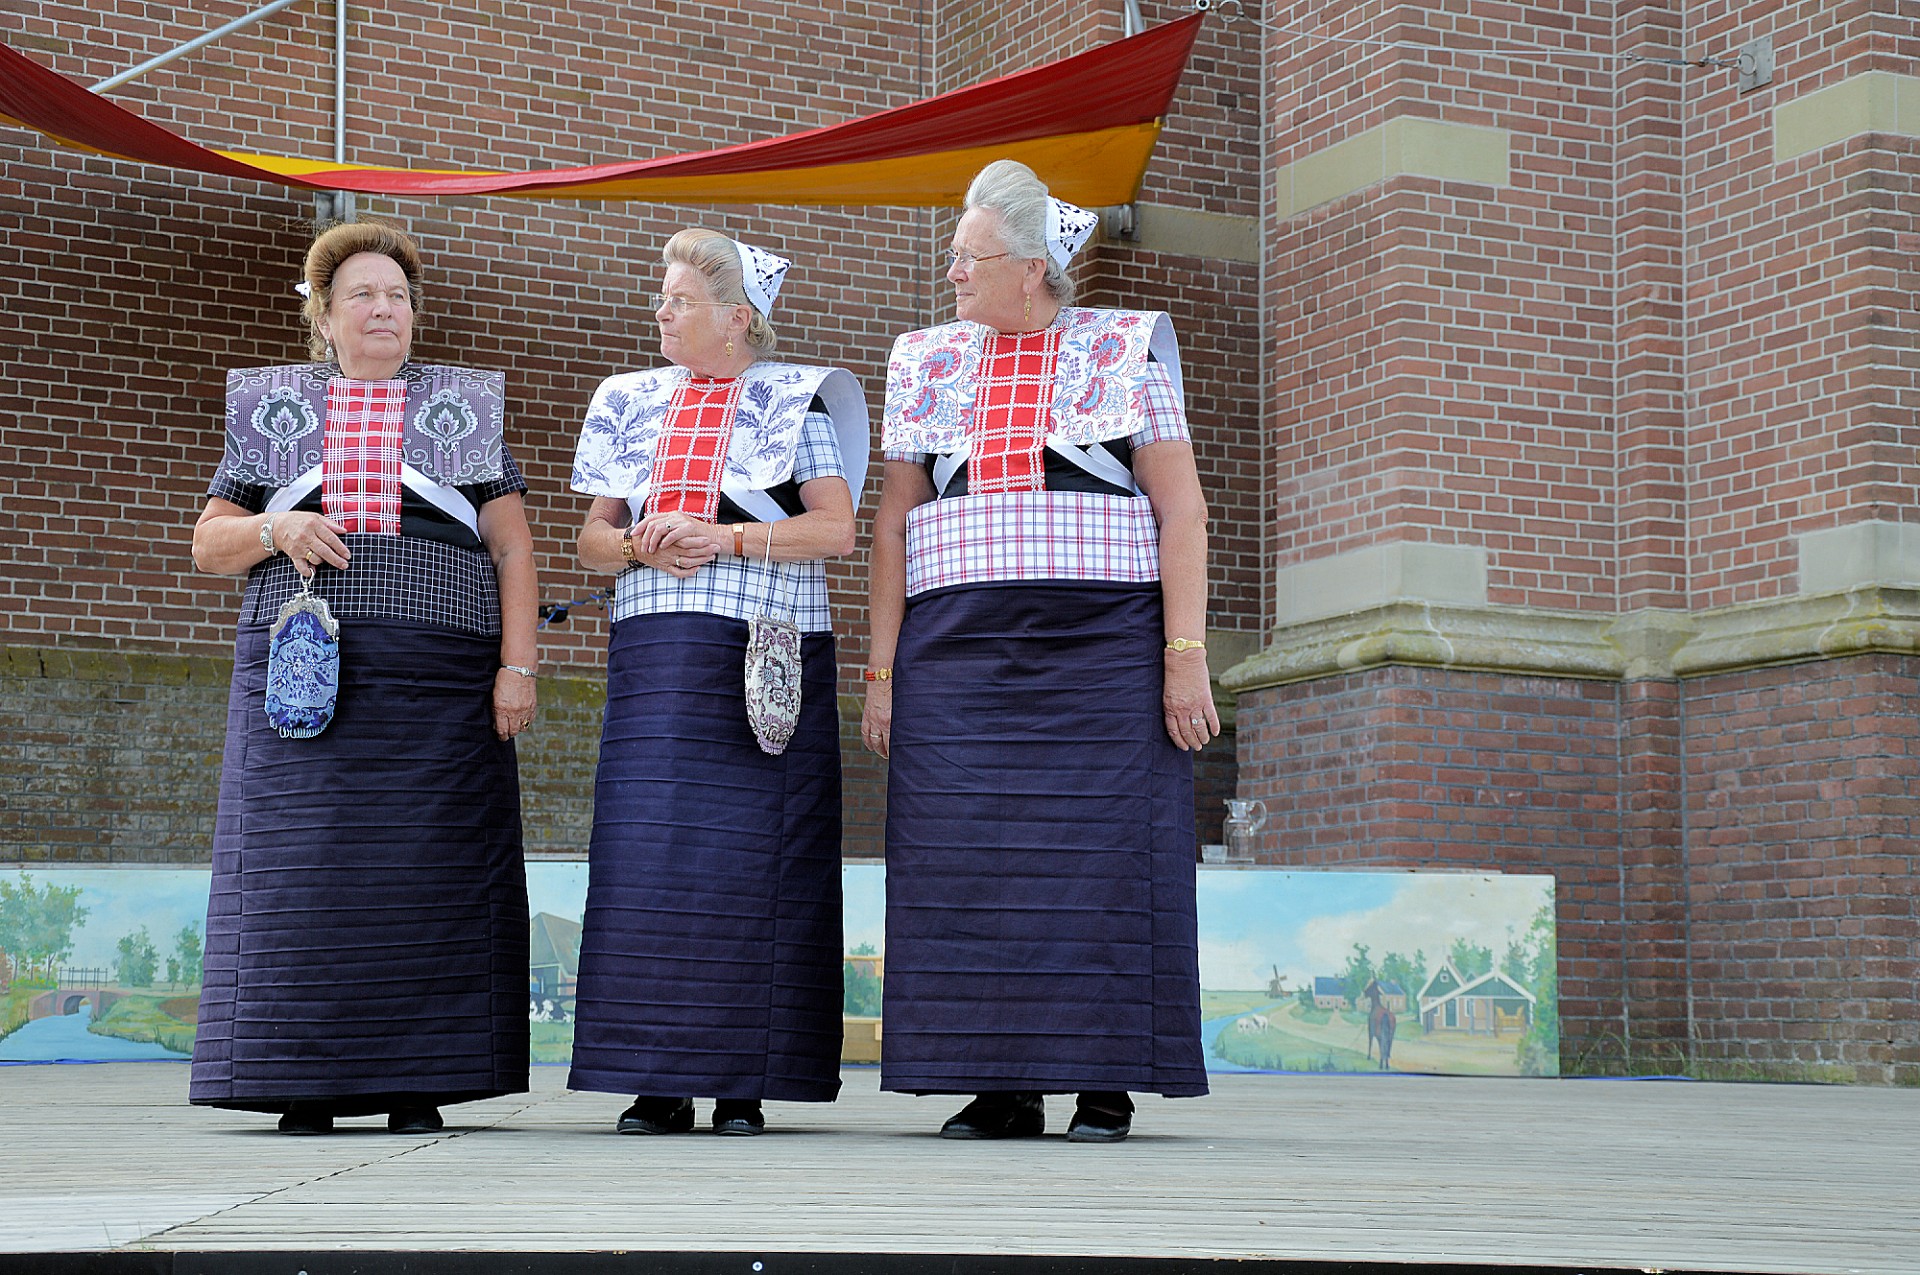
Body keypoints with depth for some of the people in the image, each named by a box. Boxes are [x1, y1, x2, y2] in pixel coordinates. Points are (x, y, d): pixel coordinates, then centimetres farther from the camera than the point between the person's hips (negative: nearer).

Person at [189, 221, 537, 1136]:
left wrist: (518, 667, -3)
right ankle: (304, 1085, 1)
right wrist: (276, 530, -8)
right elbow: (209, 544, 13)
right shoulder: (274, 413, 15)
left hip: (438, 682, 0)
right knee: (303, 867, -4)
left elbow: (513, 551, 8)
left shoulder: (463, 412, 13)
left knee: (428, 870, -4)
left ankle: (416, 1084, 1)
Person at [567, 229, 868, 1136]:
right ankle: (658, 1082, 0)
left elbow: (836, 527, -4)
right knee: (646, 849, -4)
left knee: (749, 855, -6)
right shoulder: (634, 404, 18)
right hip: (655, 654, 4)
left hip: (766, 652, -4)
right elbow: (591, 541, 18)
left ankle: (745, 1080, -1)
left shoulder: (795, 400, 6)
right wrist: (641, 545, -4)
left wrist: (722, 536, -13)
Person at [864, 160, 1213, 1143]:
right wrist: (882, 668, 4)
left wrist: (1185, 656, -9)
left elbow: (1181, 514, 0)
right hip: (956, 649, 3)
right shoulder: (929, 365, 15)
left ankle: (1106, 1084, 2)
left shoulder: (1128, 353, 5)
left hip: (1105, 647, -3)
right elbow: (893, 521, 12)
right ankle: (1001, 1087, 3)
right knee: (972, 864, -3)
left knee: (1102, 859, -5)